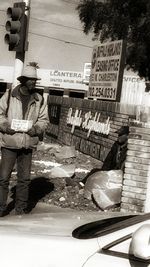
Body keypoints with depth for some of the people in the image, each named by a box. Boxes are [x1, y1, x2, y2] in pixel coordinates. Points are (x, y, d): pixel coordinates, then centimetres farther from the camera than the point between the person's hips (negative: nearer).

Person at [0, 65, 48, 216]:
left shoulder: (40, 100, 4)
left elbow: (44, 120, 9)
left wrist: (36, 128, -10)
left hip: (28, 144, 2)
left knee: (24, 178, 10)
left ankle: (21, 208, 23)